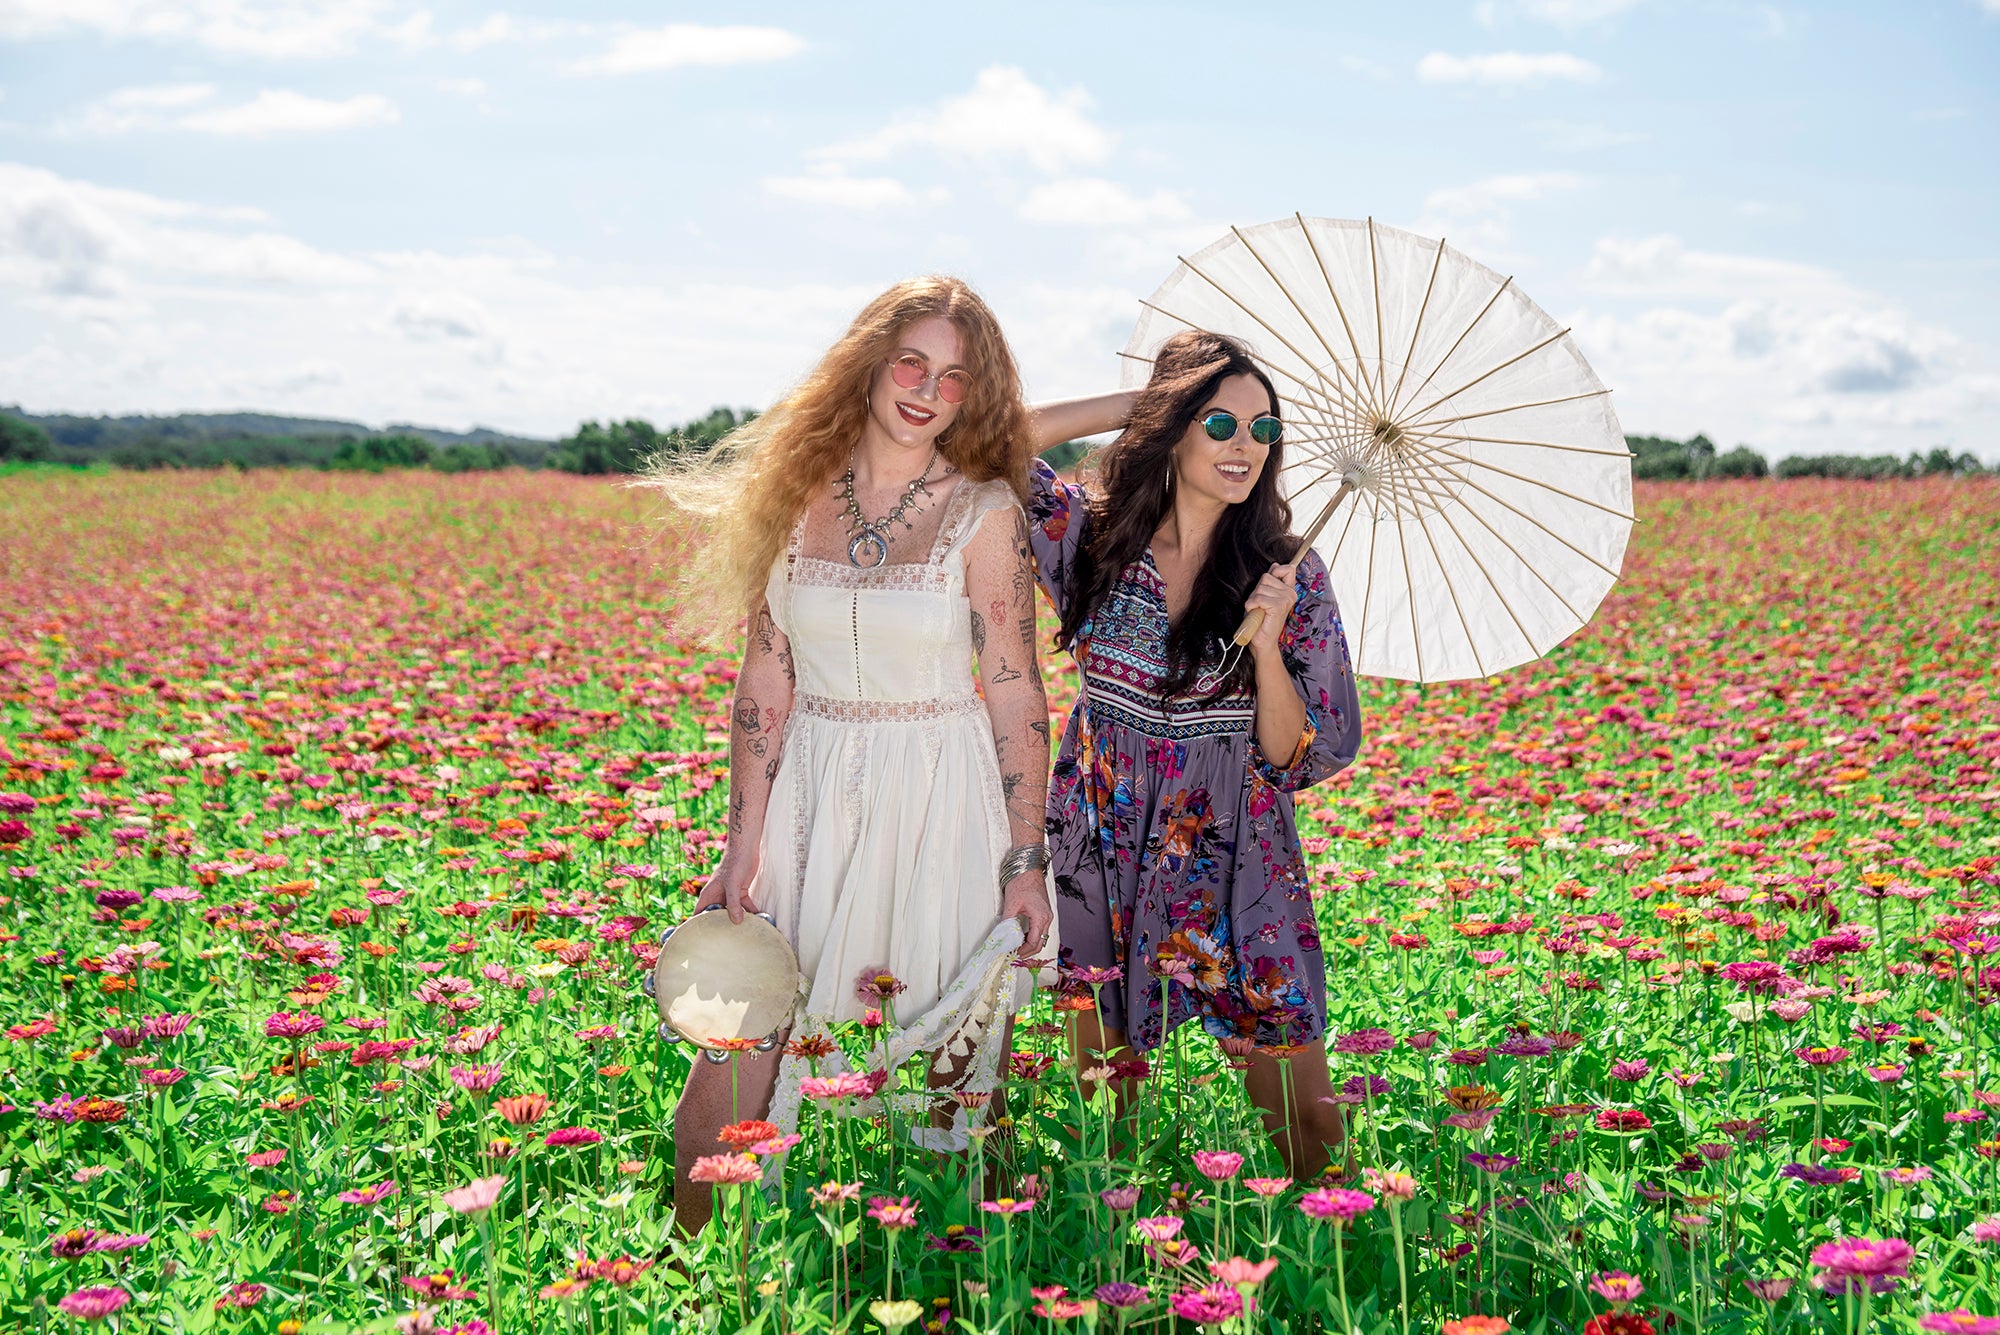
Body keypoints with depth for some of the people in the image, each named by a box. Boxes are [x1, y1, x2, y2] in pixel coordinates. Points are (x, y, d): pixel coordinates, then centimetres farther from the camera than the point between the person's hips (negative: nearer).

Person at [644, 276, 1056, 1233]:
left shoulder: (985, 511, -4)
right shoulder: (800, 492, 3)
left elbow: (1015, 692, -3)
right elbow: (765, 676, 4)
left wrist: (1027, 863, -6)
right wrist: (744, 841, -1)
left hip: (941, 803, -2)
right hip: (810, 794, 2)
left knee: (937, 1067, 3)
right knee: (735, 1052, 0)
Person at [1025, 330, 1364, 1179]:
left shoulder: (1287, 574, -4)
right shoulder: (1092, 534, -2)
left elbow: (1300, 758, -3)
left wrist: (1267, 642, -21)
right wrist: (1131, 404, -7)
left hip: (1236, 864, 0)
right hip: (1102, 855, 1)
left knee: (1304, 1123, 1)